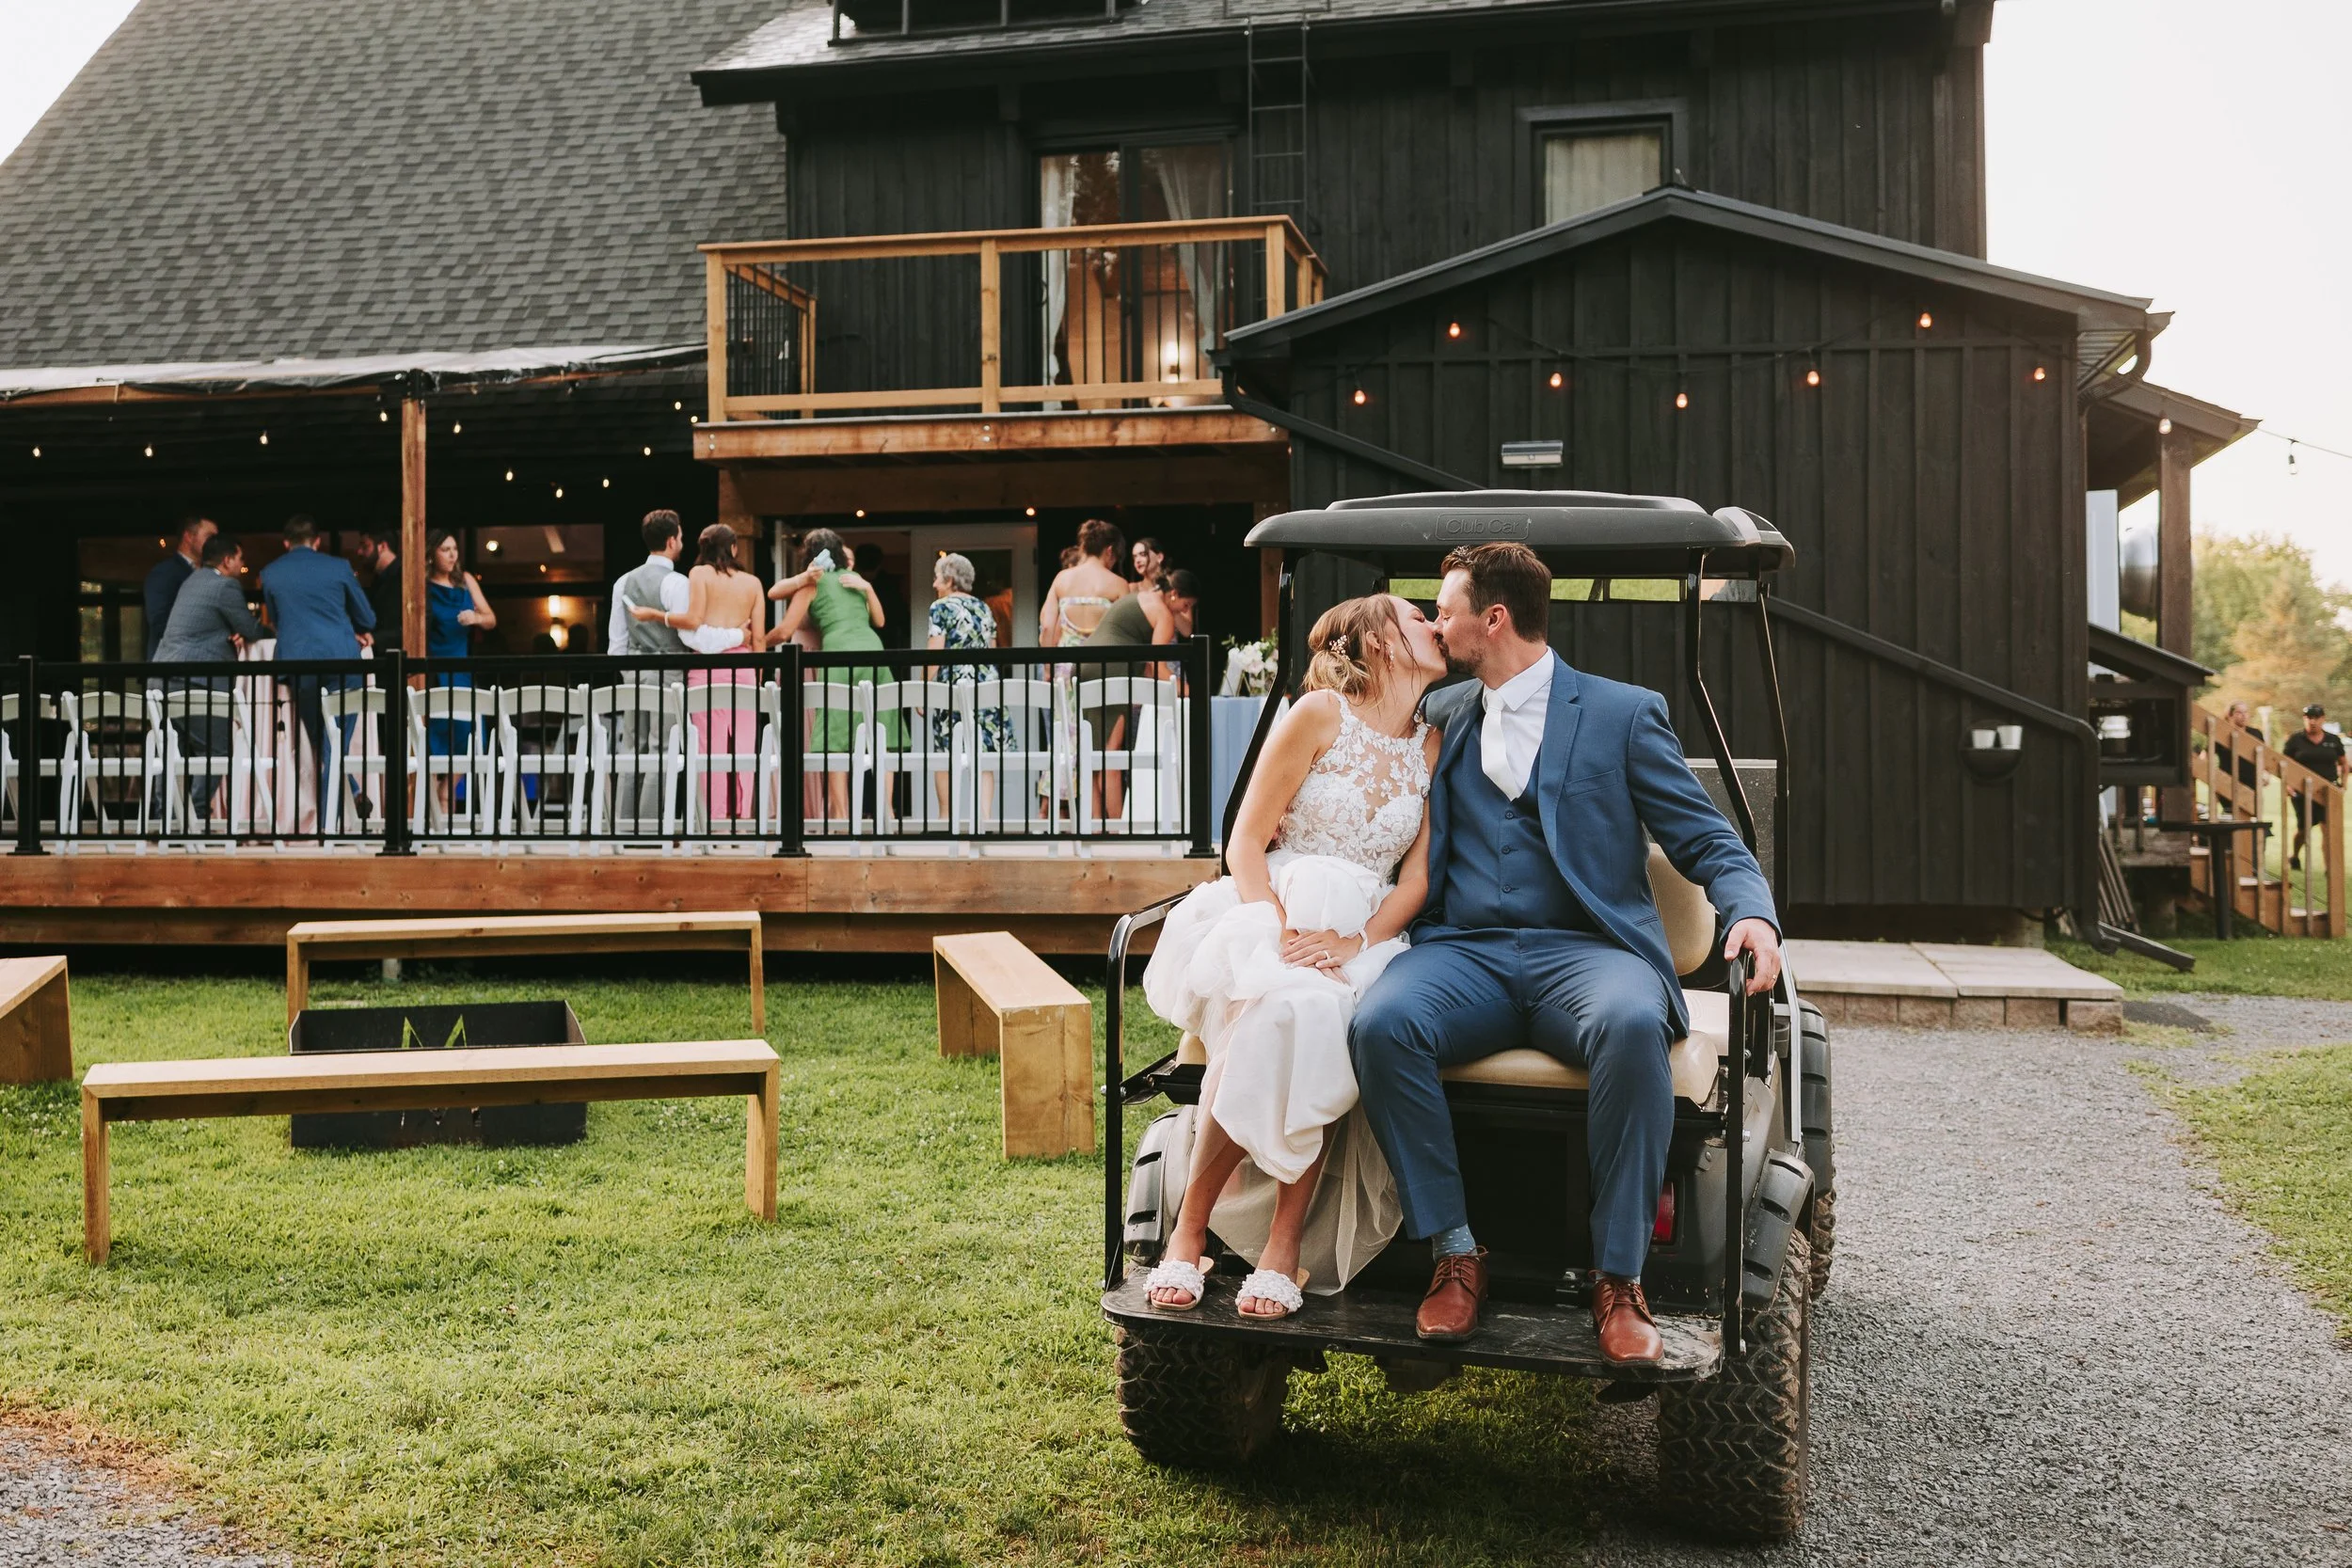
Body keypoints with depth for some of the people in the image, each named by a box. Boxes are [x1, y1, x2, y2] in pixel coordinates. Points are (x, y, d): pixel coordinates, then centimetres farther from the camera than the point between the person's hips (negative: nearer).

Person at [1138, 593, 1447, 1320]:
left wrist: (1356, 940, -14)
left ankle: (1285, 1240, -23)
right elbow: (1245, 842, -4)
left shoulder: (1433, 745, 11)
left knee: (1321, 1019, -32)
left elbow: (1418, 873, 5)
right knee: (1277, 1010, -34)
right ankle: (1191, 1227, -20)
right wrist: (1284, 931, -20)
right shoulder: (1319, 714, 0)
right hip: (1273, 909, -2)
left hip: (1364, 933, 2)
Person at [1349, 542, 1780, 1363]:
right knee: (1379, 1022, -31)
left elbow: (1710, 844, 7)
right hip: (1464, 952, 3)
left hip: (1584, 949, -2)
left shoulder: (1624, 712, 9)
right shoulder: (1441, 716, 22)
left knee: (1634, 1025, -37)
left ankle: (1618, 1278, -23)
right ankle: (1455, 1256, -17)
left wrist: (1753, 915, -15)